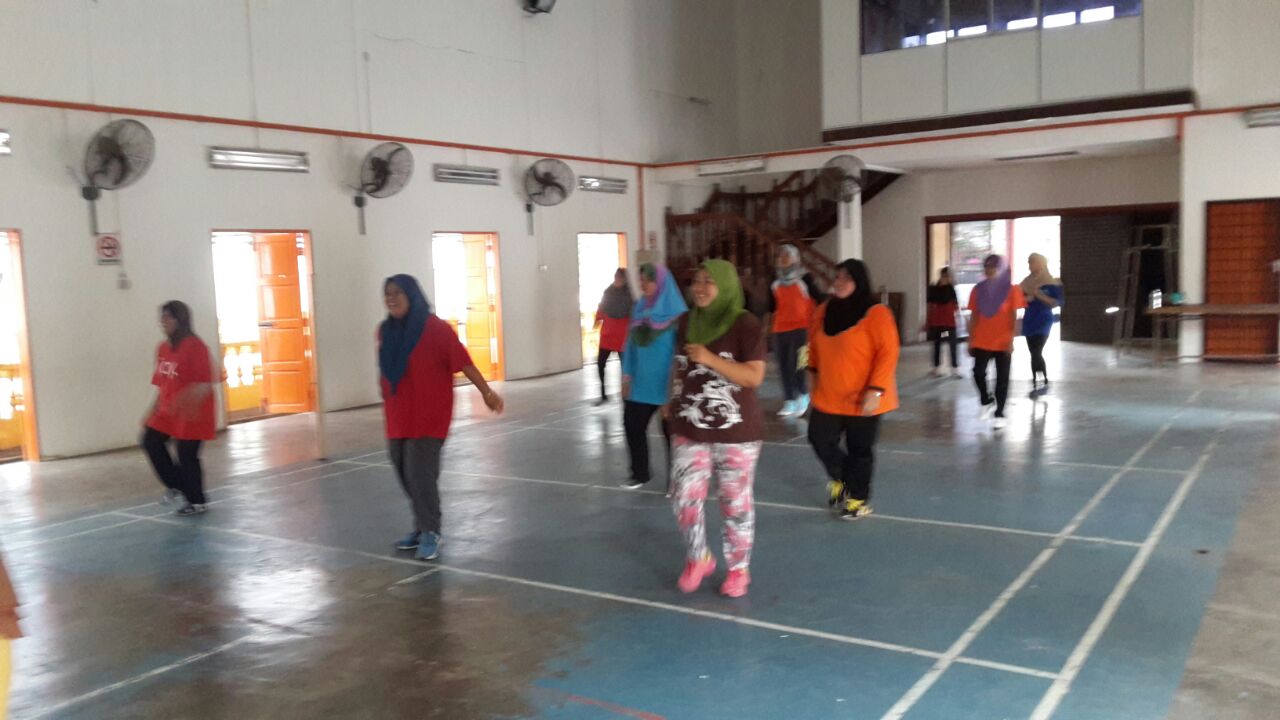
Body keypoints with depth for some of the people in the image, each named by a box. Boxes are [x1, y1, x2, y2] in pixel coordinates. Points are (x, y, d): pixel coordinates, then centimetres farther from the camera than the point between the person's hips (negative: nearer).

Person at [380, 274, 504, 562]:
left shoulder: (435, 328, -13)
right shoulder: (386, 331, 6)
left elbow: (462, 361, -15)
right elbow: (386, 372, 14)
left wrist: (486, 391, -16)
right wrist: (388, 407, 18)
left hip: (429, 413, -6)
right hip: (398, 416, 6)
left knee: (421, 472, -9)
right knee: (405, 472, 11)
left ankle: (430, 533, 5)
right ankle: (422, 526, 27)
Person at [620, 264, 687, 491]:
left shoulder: (676, 312, -10)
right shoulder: (640, 309, 7)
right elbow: (632, 342, 11)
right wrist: (627, 374, 6)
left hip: (665, 382, -6)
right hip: (641, 380, 6)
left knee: (670, 430, 3)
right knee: (632, 425, 7)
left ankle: (675, 480, 16)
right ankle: (639, 474, 24)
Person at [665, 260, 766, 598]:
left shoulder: (745, 325, -12)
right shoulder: (687, 322, 6)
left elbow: (754, 377, -18)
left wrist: (710, 359, -24)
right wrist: (671, 402, 13)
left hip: (735, 432, -5)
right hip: (689, 429, 5)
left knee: (736, 502, 7)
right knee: (685, 498, 4)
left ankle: (739, 568, 24)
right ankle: (698, 559, 28)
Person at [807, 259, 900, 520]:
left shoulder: (876, 313, -15)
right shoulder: (825, 311, 4)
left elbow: (888, 353, -18)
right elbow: (814, 344, 19)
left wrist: (875, 390, -23)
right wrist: (816, 372, 18)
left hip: (862, 399, -6)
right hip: (828, 396, 6)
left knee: (859, 449, 6)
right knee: (820, 439, 9)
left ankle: (859, 500, 25)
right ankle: (841, 479, 37)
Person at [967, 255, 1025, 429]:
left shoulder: (1010, 289, -3)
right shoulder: (978, 289, 5)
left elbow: (1014, 317, -4)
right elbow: (974, 316, 8)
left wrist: (1011, 340, -12)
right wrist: (971, 340, 5)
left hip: (1002, 342, -2)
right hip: (982, 341, 2)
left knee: (1002, 378, 2)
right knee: (978, 372, -10)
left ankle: (1000, 414, 12)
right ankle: (987, 402, 16)